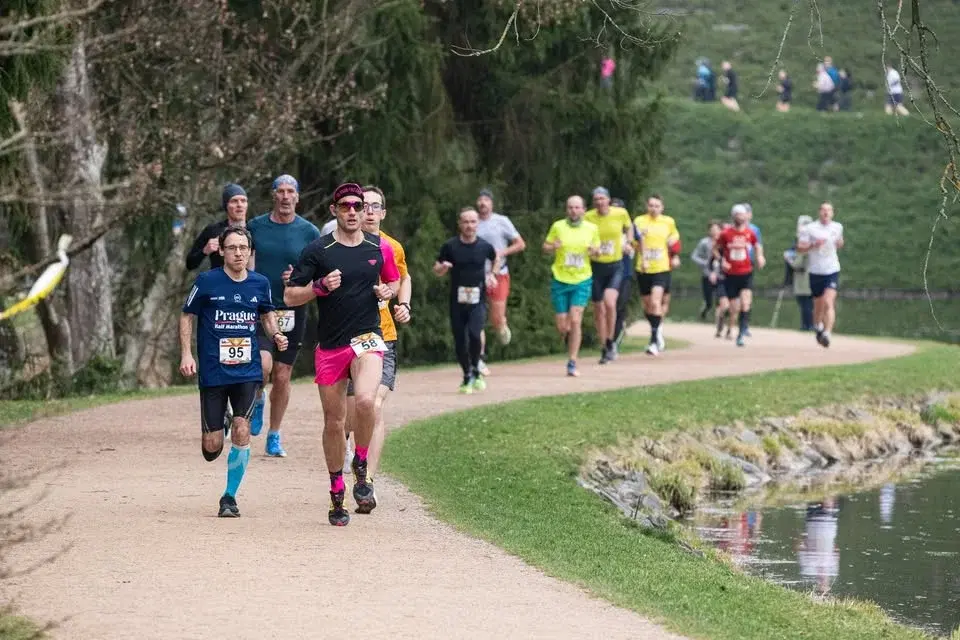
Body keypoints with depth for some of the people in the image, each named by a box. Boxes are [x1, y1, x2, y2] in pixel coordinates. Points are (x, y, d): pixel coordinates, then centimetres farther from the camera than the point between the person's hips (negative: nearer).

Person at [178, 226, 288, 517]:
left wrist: (276, 335, 1)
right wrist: (186, 354, -5)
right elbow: (187, 316, 5)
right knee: (212, 447, -3)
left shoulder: (260, 283, 4)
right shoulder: (207, 282, -4)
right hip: (212, 371, -1)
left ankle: (230, 496, 0)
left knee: (241, 430, -15)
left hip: (248, 372, 1)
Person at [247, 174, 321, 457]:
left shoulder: (309, 232, 3)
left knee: (282, 376, 5)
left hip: (292, 313, 1)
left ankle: (274, 437, 20)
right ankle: (257, 401, 11)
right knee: (262, 364, -22)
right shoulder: (255, 227, 4)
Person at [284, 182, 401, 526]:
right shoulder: (318, 250, -2)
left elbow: (395, 281, 23)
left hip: (367, 339, 0)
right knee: (334, 422, 7)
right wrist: (320, 286, -17)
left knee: (365, 400, -28)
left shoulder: (380, 248, 5)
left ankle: (361, 469, -5)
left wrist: (388, 292, 1)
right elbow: (289, 297, 0)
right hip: (330, 346, 0)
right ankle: (337, 493, 24)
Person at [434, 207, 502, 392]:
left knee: (474, 333, -23)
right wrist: (443, 267, -16)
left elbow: (496, 259, 24)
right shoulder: (450, 246, -2)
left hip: (478, 301, -1)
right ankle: (467, 377, 24)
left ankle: (476, 371, -1)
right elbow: (436, 271, 6)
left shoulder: (484, 246, 1)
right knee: (460, 341, 4)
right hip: (457, 301, 1)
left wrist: (492, 274, 8)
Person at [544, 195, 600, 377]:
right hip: (560, 280, 1)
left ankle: (572, 364, -8)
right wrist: (553, 247, -17)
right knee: (562, 326, 1)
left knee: (575, 320, -14)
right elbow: (545, 246, 6)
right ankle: (569, 340, 38)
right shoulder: (558, 226, -1)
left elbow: (597, 250, 13)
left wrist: (595, 252, -11)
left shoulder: (592, 228, 2)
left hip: (582, 281, 0)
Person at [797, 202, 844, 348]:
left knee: (829, 303, -17)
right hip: (816, 272, 0)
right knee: (819, 305, 11)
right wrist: (813, 245, -21)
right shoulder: (810, 229, -3)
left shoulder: (837, 227, 6)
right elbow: (799, 248, -3)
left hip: (832, 271, 0)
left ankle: (827, 333, -24)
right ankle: (818, 328, 39)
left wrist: (840, 243, 0)